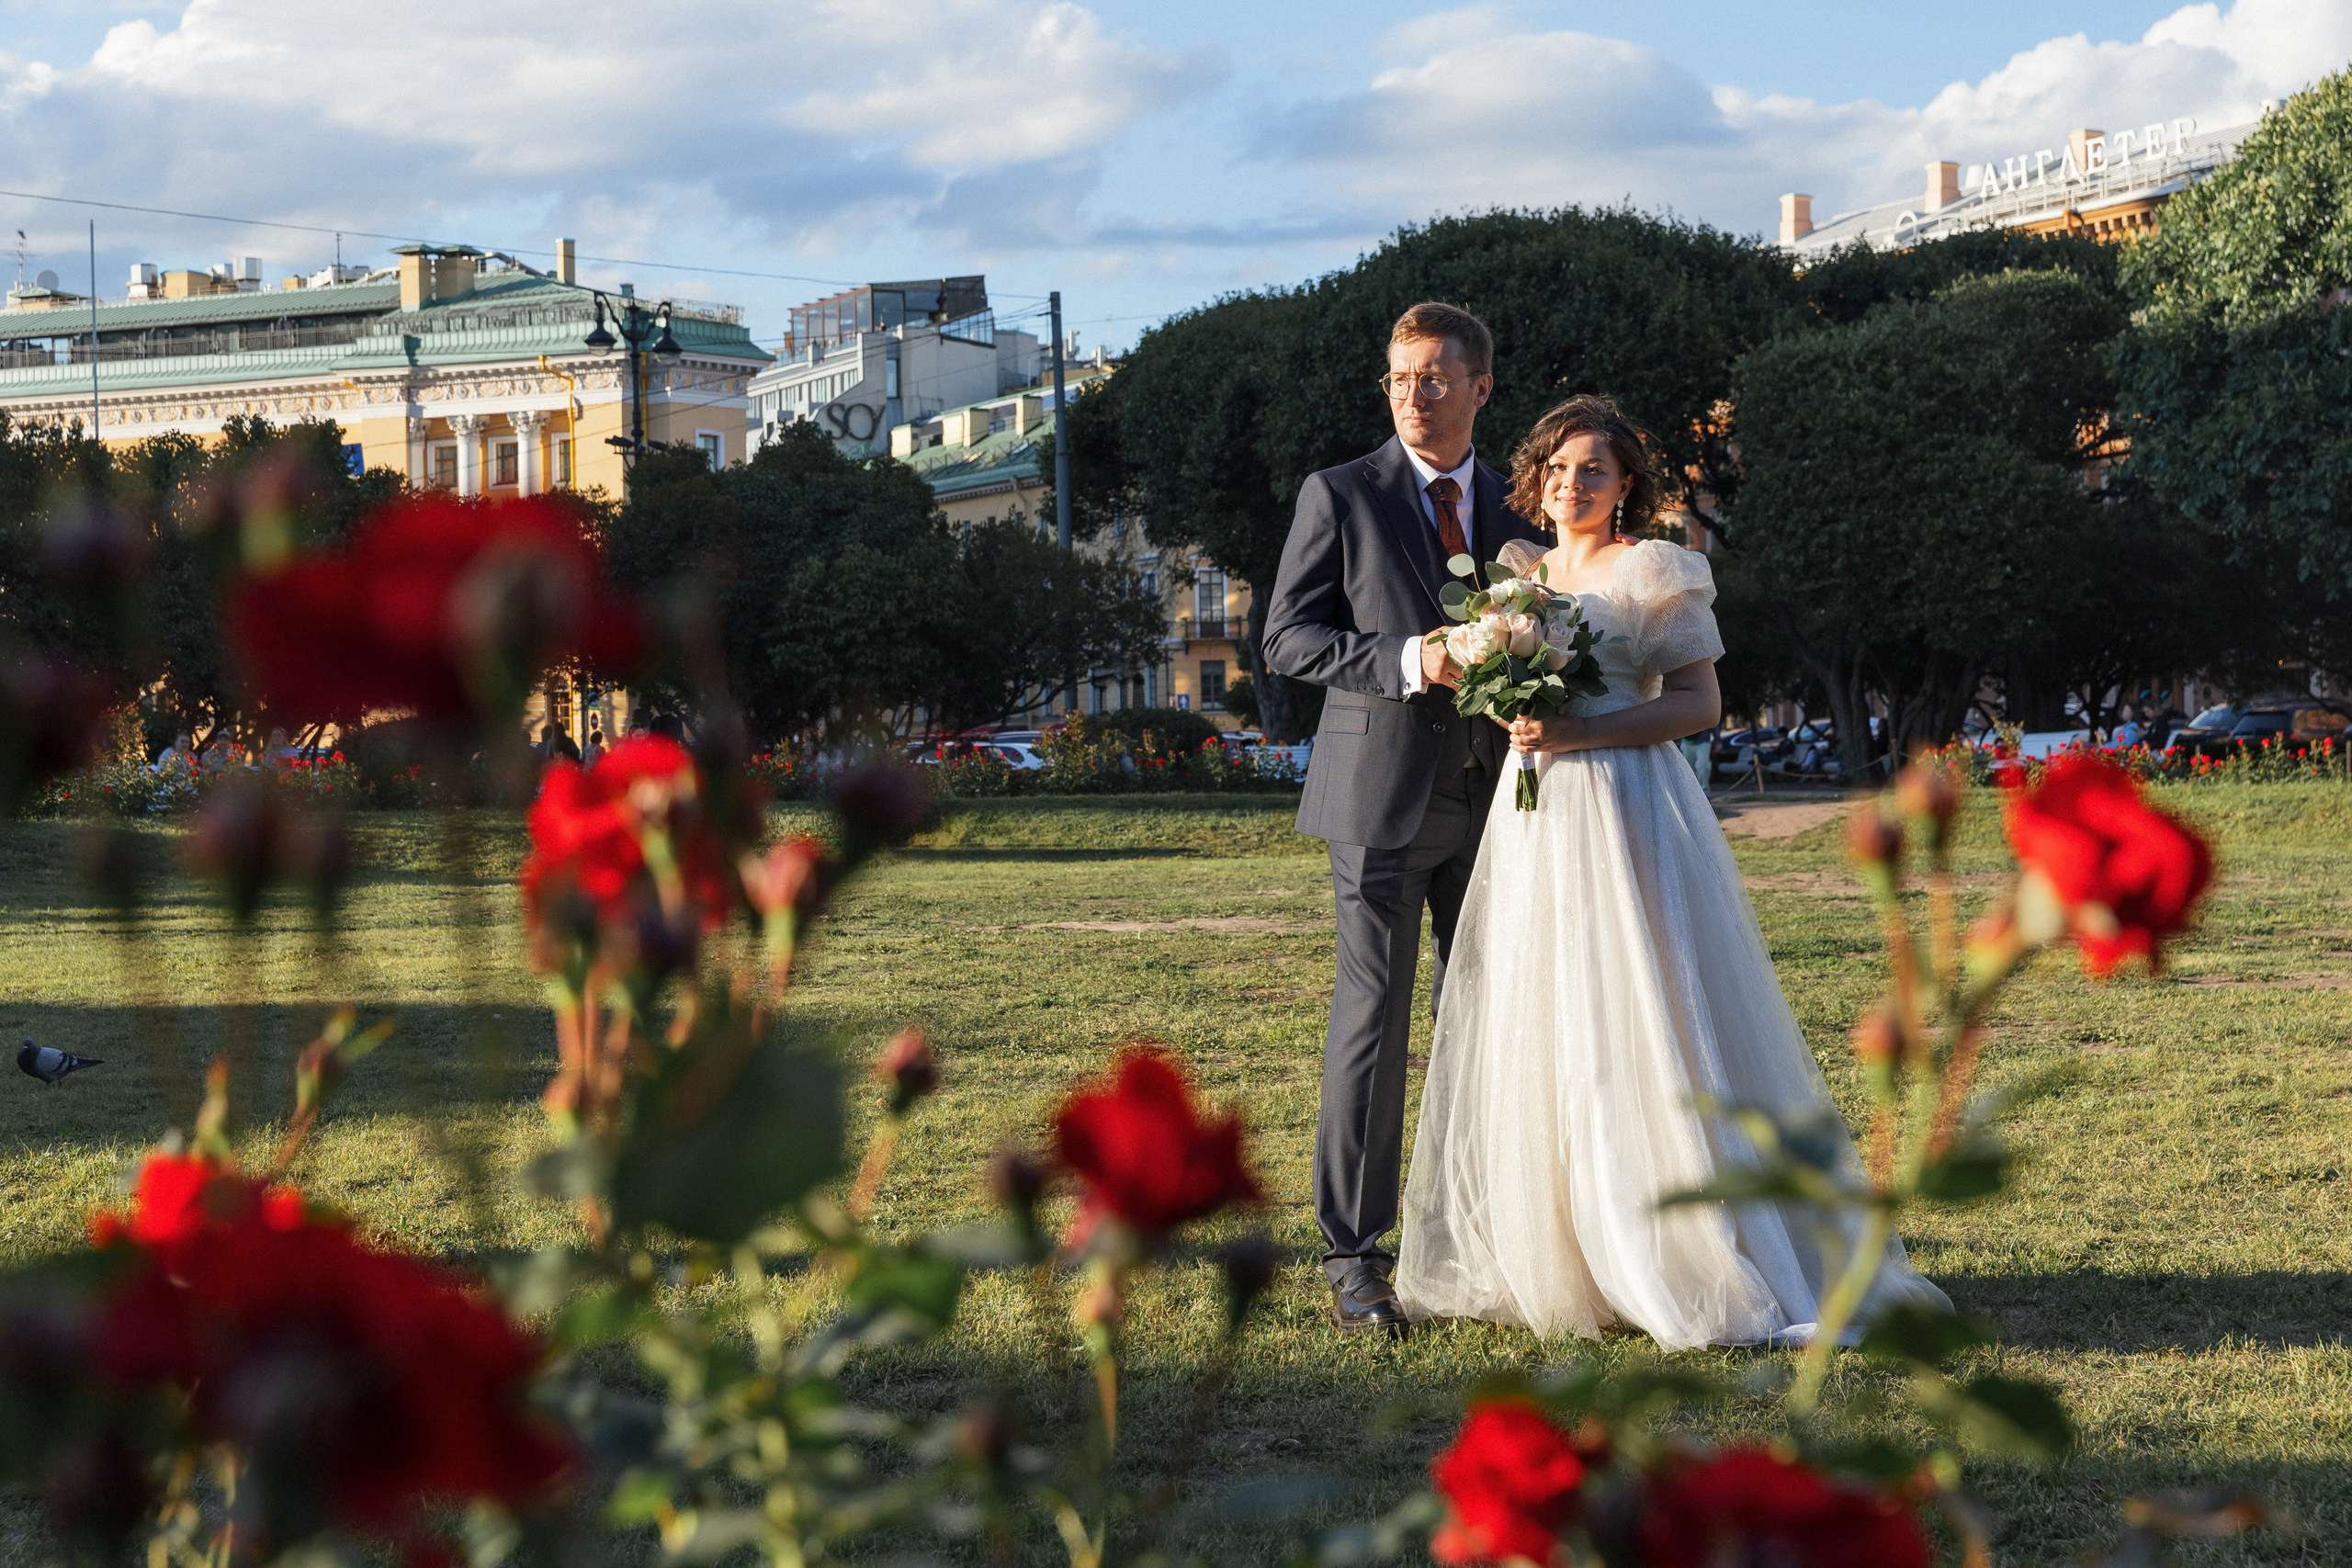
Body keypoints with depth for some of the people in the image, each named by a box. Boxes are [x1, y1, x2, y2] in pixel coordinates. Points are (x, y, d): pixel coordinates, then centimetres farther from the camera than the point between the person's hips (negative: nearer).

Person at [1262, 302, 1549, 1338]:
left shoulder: (1513, 509, 13)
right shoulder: (1340, 497, 0)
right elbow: (1287, 638, -5)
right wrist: (1406, 661, -19)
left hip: (1488, 796, 5)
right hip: (1382, 793, -5)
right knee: (1372, 1019, -6)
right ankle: (1353, 1259, 0)